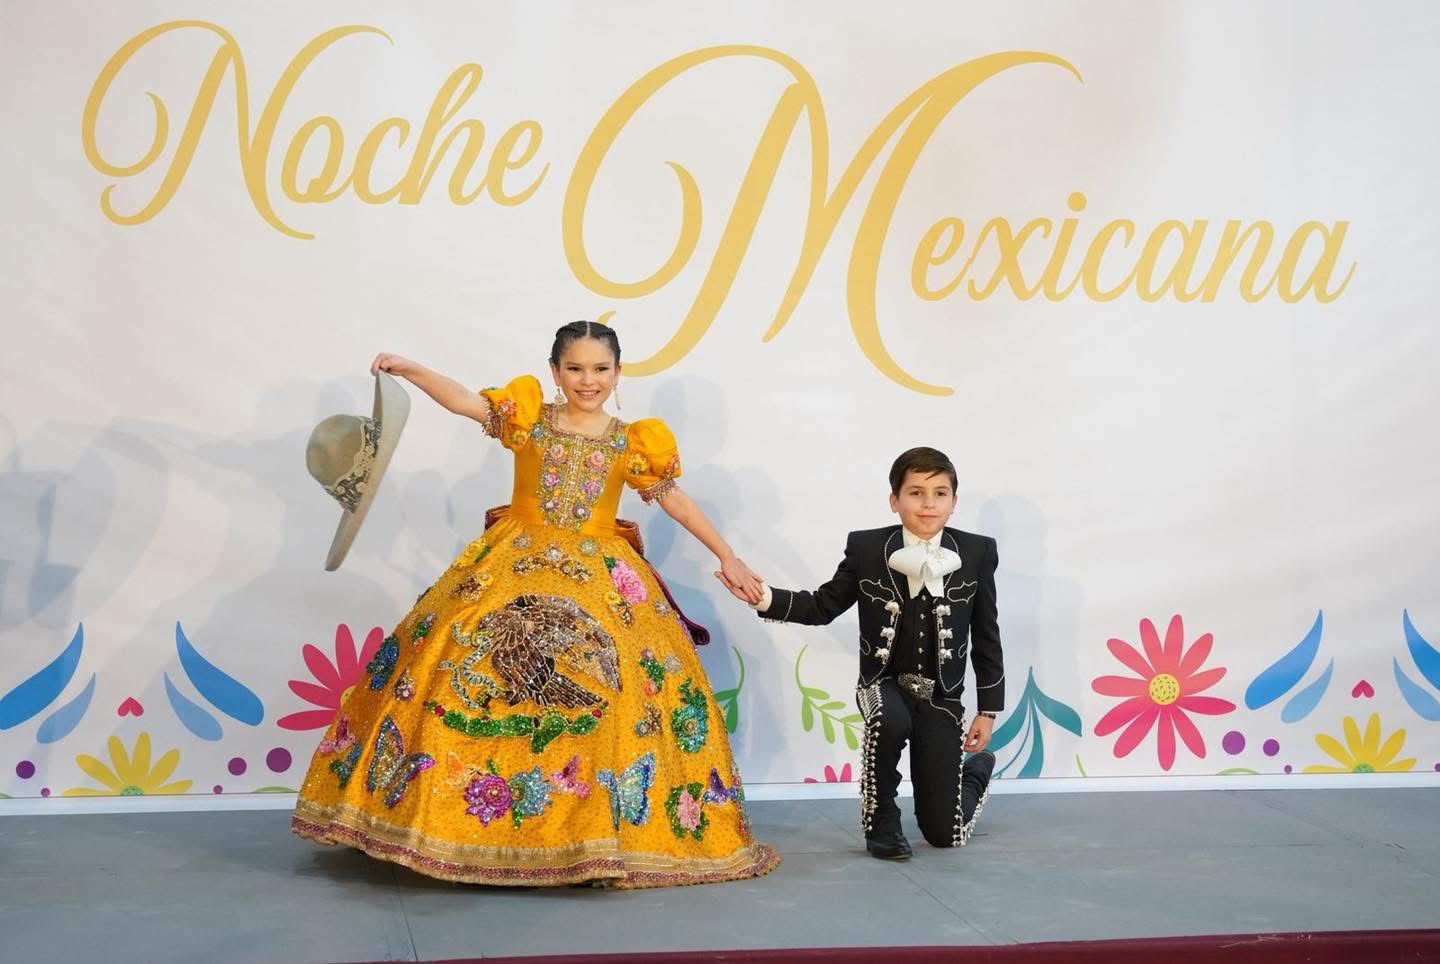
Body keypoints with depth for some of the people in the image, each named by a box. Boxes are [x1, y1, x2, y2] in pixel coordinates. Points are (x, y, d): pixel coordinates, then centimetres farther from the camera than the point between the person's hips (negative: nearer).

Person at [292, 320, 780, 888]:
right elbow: (464, 401, -7)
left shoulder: (633, 443, 8)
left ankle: (605, 837, 0)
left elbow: (677, 501, 13)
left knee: (614, 689, -12)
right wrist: (408, 370, -23)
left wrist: (727, 557, 13)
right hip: (513, 566, 0)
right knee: (453, 661, -13)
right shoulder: (527, 417, 5)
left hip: (600, 577, 1)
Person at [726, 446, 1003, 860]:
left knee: (944, 834, 1)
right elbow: (822, 606, 1)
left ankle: (978, 768, 38)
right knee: (889, 719, -40)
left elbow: (986, 636, 2)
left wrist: (988, 709, 4)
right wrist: (764, 596, -15)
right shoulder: (866, 548, -5)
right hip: (885, 683, 0)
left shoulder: (977, 553, -4)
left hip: (942, 696, 1)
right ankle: (881, 819, -11)